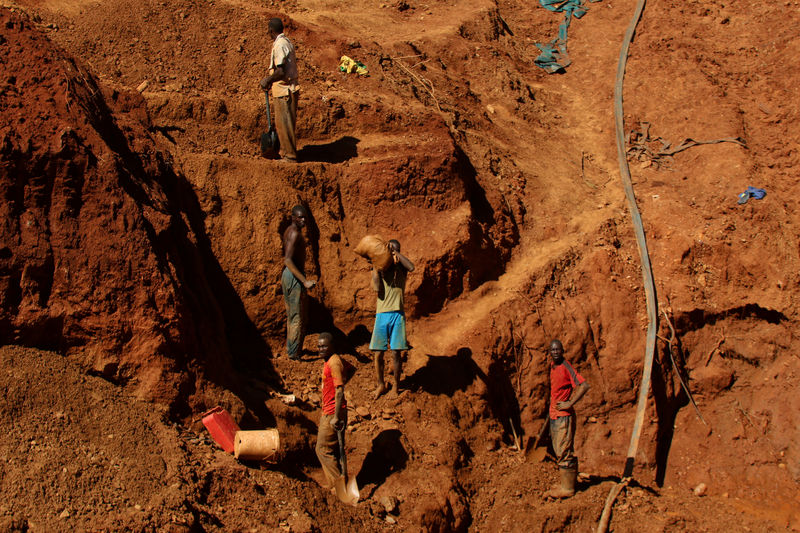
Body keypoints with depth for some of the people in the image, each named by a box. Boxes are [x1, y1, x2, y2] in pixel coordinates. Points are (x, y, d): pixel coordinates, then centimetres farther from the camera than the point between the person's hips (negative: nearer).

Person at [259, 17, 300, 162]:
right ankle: (287, 153, 23)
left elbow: (281, 71, -23)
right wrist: (270, 80, 20)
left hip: (283, 90, -10)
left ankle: (290, 156, 1)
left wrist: (267, 80, -10)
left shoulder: (279, 45, -16)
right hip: (289, 88, 10)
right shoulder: (287, 42, 15)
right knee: (283, 123, 16)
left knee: (284, 124, -4)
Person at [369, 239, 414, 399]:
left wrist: (396, 253, -13)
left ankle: (396, 386, 17)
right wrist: (375, 269, -9)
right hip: (381, 314, 1)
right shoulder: (378, 267, 7)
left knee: (395, 353, 1)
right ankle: (381, 385, 21)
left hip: (397, 315, -1)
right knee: (377, 354, 2)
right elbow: (377, 289, -9)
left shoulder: (401, 267, 6)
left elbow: (412, 267, -19)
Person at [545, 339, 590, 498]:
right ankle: (568, 483, 21)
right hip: (554, 416, 9)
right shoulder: (552, 367, 12)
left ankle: (567, 488, -2)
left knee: (564, 451, -7)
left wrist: (569, 404, -20)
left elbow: (584, 385, -22)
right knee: (559, 451, 13)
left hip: (564, 416, -9)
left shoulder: (566, 367, -14)